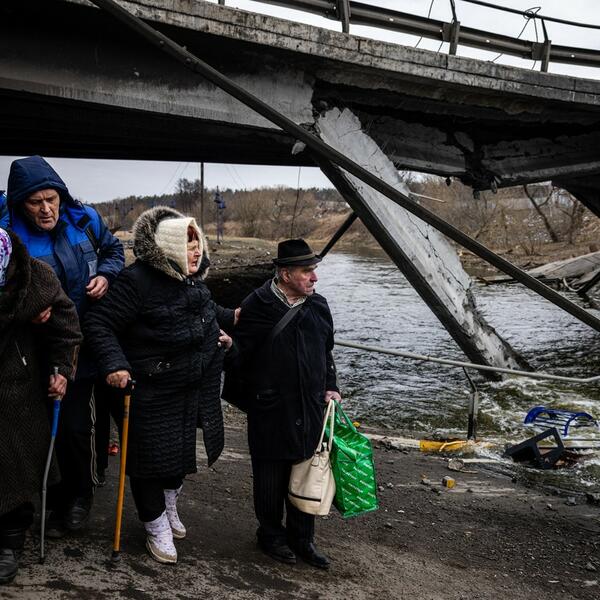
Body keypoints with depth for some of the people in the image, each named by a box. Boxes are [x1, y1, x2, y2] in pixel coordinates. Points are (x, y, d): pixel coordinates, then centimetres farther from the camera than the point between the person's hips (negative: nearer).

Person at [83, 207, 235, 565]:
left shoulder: (192, 278, 2)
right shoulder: (138, 280, -23)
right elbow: (98, 323, -21)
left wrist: (229, 318, 23)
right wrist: (114, 364, -31)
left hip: (197, 390, 8)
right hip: (153, 392, -7)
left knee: (183, 449, 21)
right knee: (153, 457, 5)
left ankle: (170, 507, 47)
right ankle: (157, 528, 27)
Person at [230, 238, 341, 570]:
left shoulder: (318, 305, 7)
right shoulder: (258, 306, -11)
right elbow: (240, 353, -9)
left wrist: (330, 387, 10)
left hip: (310, 409, 5)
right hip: (270, 410, -5)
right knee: (270, 476, 10)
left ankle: (301, 537, 30)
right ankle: (271, 533, 31)